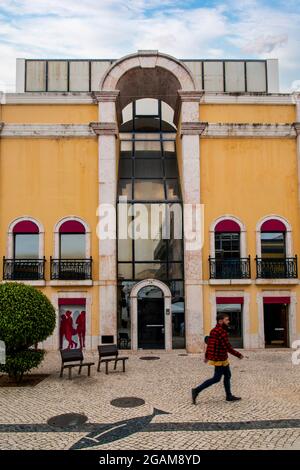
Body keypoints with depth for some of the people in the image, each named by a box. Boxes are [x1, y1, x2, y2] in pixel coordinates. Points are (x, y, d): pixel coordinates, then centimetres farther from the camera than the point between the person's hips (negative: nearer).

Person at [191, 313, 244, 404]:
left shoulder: (214, 330, 8)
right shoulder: (221, 332, -22)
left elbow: (209, 343, 15)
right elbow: (228, 348, -23)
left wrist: (206, 356, 23)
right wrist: (239, 355, -11)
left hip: (222, 358, 10)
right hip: (219, 359, -10)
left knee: (227, 375, 16)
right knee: (216, 378, -2)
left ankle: (229, 396, 26)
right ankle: (197, 390, 1)